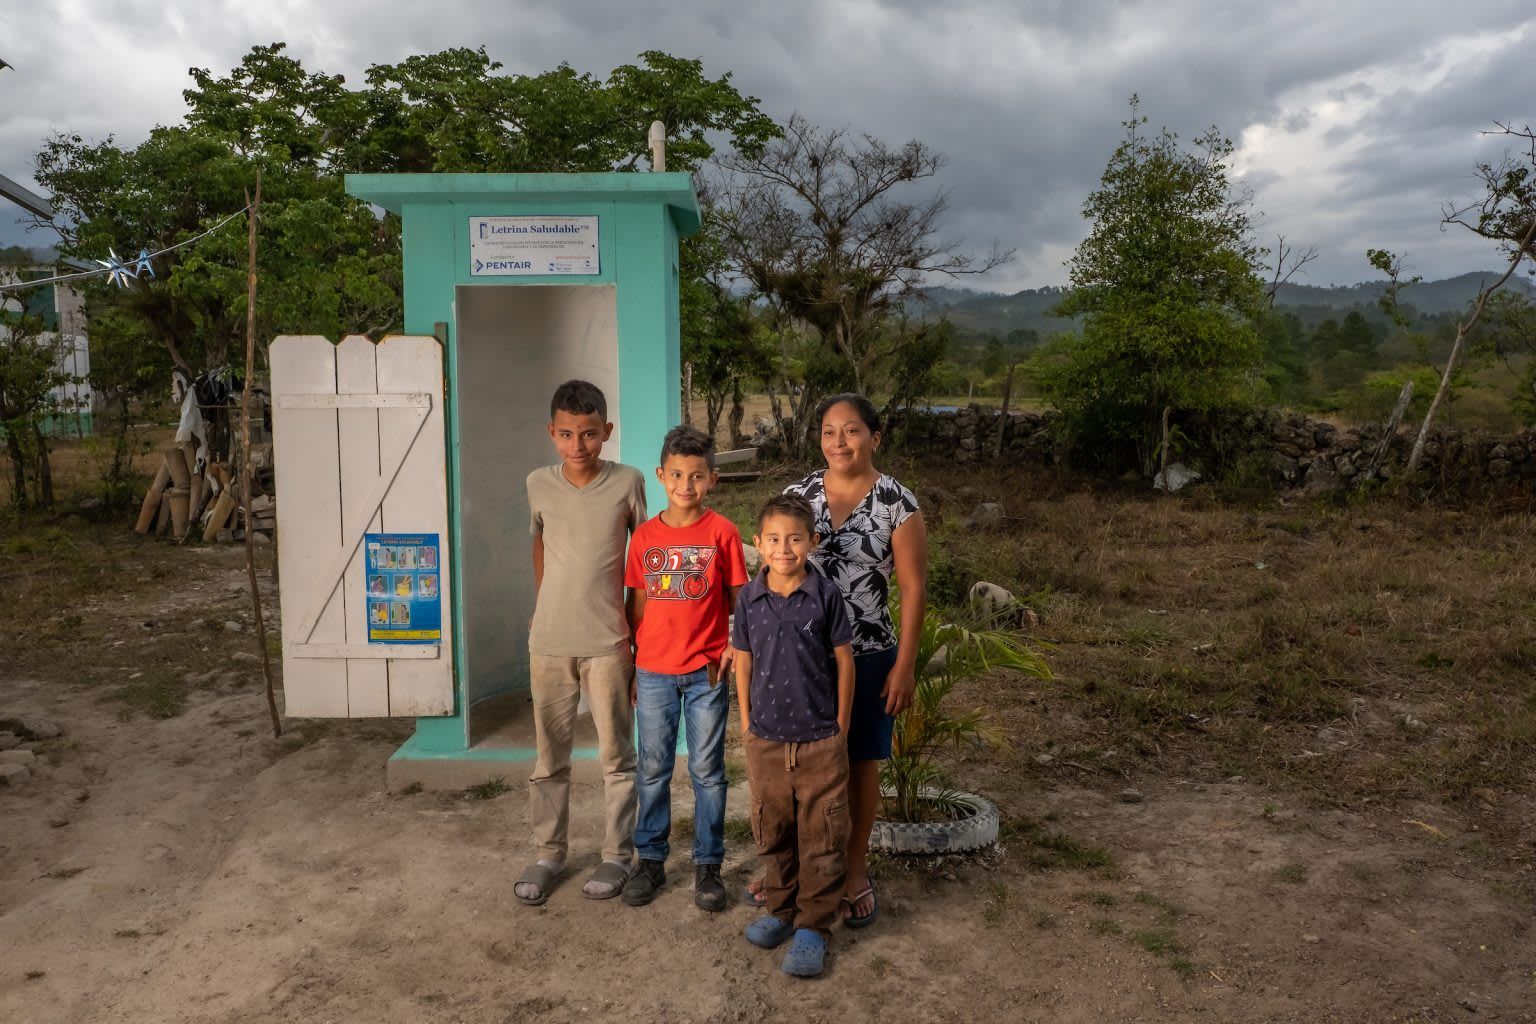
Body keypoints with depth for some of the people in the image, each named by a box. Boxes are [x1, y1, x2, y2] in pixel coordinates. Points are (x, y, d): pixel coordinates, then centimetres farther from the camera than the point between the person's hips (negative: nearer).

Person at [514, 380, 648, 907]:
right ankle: (548, 853, 28)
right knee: (549, 757, 13)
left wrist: (640, 628, 4)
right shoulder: (539, 484, 0)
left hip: (607, 643, -2)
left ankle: (617, 854, 23)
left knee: (617, 755, 8)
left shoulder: (627, 483, -7)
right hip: (548, 643, 2)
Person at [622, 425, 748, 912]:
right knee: (652, 769, 12)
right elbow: (639, 604, 8)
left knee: (707, 771, 8)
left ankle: (708, 865, 21)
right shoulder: (646, 535, 2)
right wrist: (631, 665, 8)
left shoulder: (722, 532, -5)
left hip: (706, 671, -2)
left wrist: (732, 652, -11)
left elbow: (738, 599, 1)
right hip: (654, 671, 2)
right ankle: (650, 859, 27)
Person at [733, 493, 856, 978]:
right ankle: (780, 909, 34)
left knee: (821, 837, 4)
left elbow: (843, 661, -2)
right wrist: (746, 720, 9)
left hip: (820, 739, -2)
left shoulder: (826, 595, -8)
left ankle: (814, 926, 17)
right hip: (766, 738, 3)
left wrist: (842, 724, 0)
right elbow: (744, 661, 8)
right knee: (772, 831, 15)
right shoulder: (749, 598, -1)